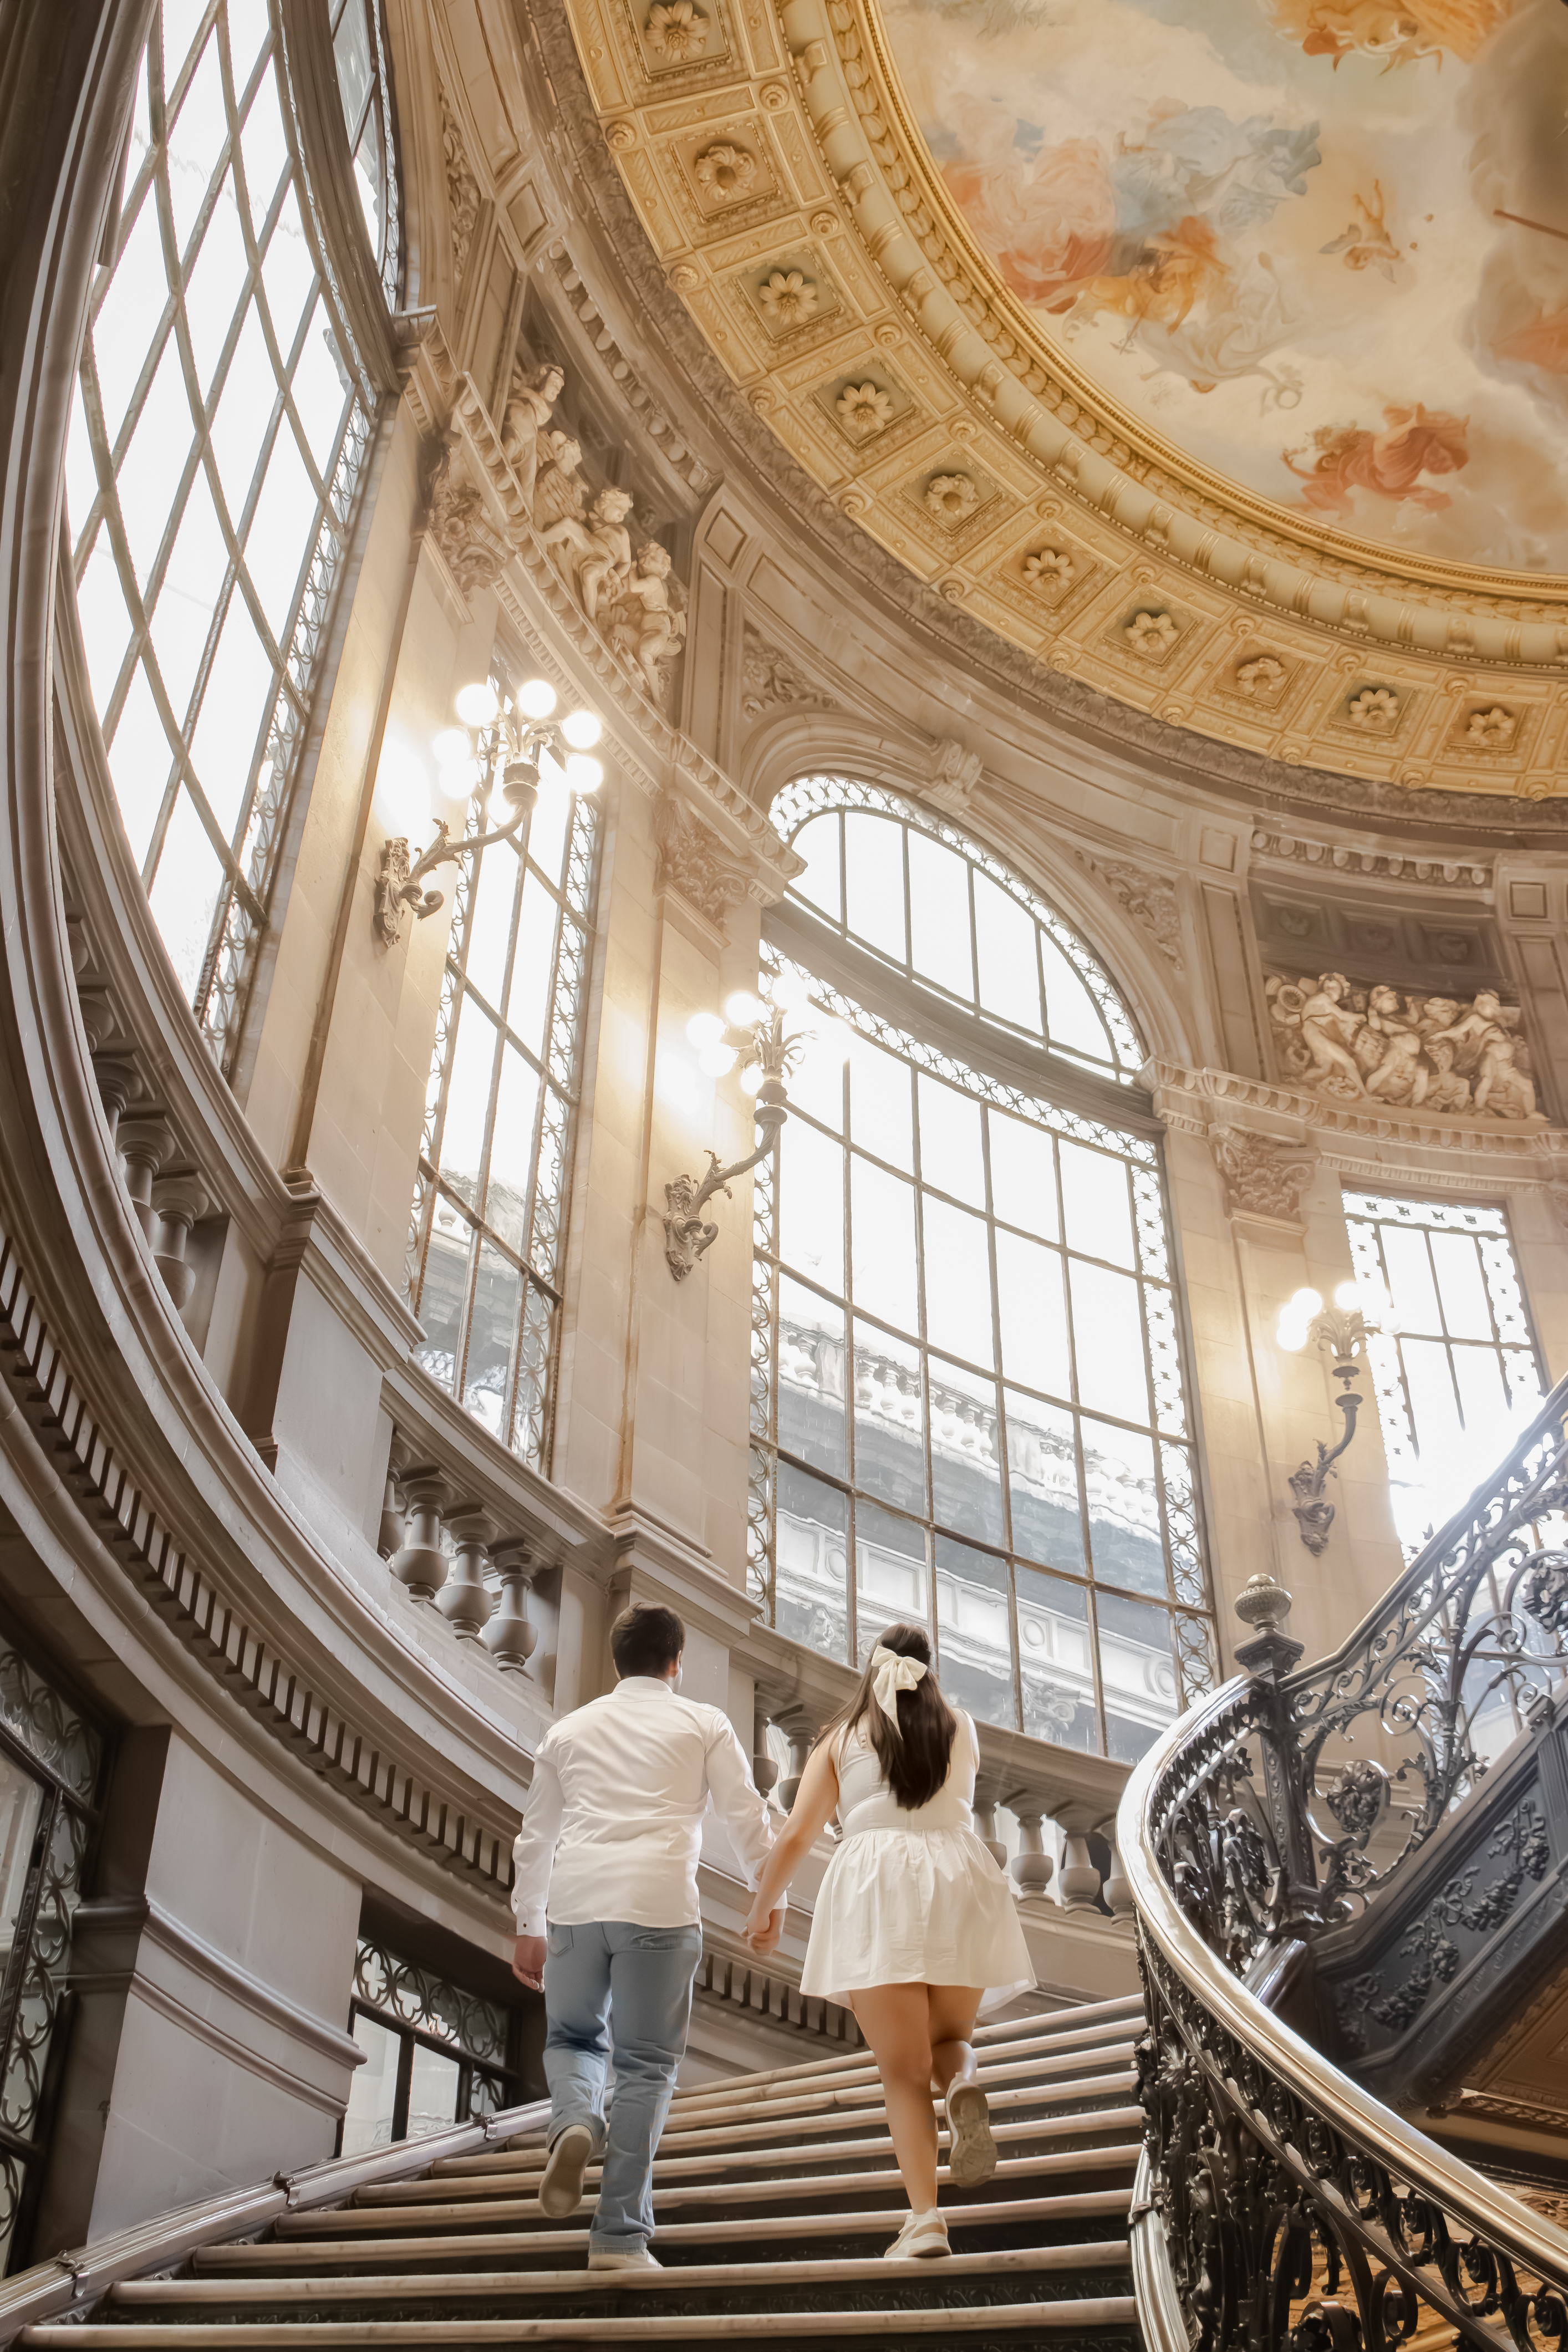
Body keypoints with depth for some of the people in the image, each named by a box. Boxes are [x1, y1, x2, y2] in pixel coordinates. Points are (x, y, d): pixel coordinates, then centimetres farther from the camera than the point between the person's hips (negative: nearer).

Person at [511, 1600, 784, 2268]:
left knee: (572, 2037, 21)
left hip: (575, 1900, 2)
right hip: (660, 1903, -2)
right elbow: (746, 1818, 8)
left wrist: (528, 1927, 32)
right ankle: (619, 2234, 3)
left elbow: (535, 1837, 24)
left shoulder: (569, 1729, 21)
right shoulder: (703, 1725, 13)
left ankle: (573, 2123, -11)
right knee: (646, 2064, 5)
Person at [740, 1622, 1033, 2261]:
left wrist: (761, 1909, 21)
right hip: (957, 1880, 2)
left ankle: (925, 2216, -16)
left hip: (876, 1886, -1)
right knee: (949, 2039, 18)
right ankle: (965, 2087, -18)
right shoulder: (962, 1729, 18)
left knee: (903, 2069, 0)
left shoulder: (842, 1738, 13)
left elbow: (796, 1836, 8)